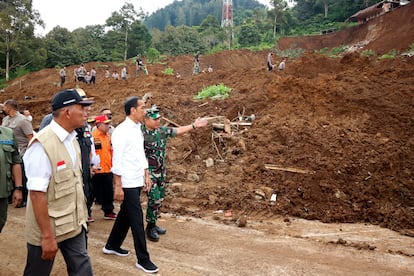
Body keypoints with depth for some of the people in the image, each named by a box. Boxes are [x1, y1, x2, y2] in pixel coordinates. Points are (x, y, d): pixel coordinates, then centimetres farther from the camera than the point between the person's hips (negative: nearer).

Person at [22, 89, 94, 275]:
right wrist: (47, 235, -21)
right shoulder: (43, 144, -21)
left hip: (74, 224, 7)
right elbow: (37, 193, -23)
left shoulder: (72, 139, 4)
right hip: (48, 227, -7)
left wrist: (81, 216, 15)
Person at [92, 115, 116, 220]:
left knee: (108, 192, 12)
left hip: (108, 170, 6)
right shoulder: (93, 136, -13)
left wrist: (112, 166, 15)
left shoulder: (108, 136, 9)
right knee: (96, 192, 5)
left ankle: (108, 212, 25)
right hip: (97, 171, -6)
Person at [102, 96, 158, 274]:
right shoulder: (122, 130, -16)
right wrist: (118, 186, -18)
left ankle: (112, 246, 36)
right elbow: (117, 160, -18)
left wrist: (146, 176, 15)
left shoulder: (138, 129, 10)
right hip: (127, 183, -9)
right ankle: (143, 259, 8)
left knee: (126, 214, 19)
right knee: (137, 220, -3)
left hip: (137, 181, 9)